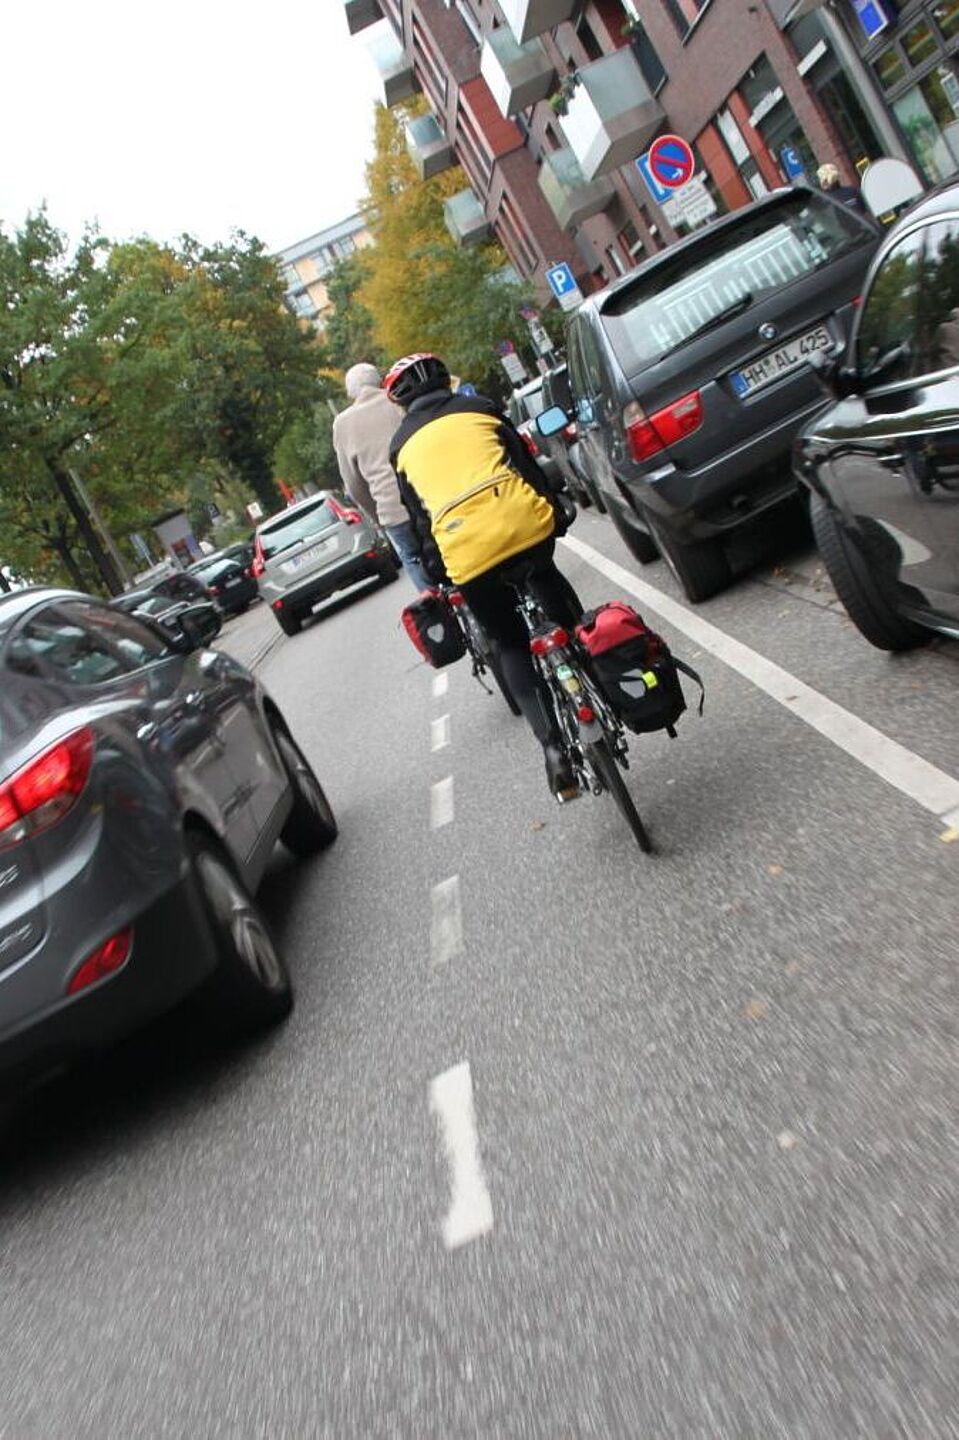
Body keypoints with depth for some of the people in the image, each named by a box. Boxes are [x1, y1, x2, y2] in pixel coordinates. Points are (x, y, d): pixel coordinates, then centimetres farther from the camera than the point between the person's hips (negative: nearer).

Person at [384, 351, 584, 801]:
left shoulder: (402, 445, 22)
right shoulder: (478, 407, 20)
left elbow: (418, 516, 24)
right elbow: (526, 463, 20)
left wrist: (435, 570, 32)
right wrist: (556, 511, 28)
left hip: (466, 552, 0)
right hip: (524, 521, 1)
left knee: (512, 645, 15)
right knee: (548, 582, 37)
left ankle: (554, 747, 5)